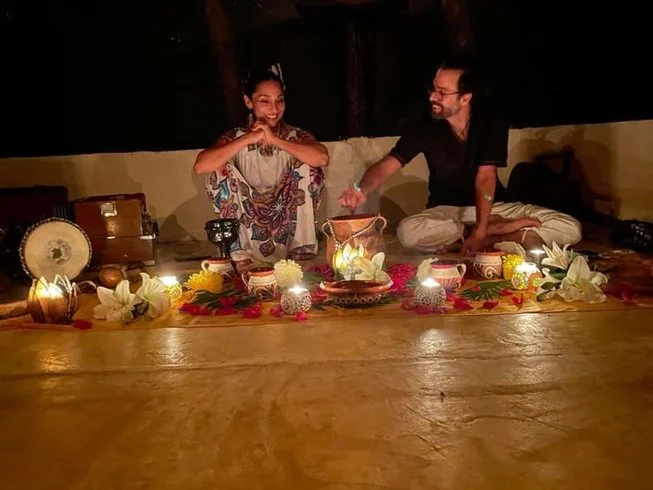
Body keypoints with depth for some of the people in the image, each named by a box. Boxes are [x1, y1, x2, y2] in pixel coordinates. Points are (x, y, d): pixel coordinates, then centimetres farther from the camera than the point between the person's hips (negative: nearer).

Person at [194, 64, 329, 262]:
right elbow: (200, 166, -22)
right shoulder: (236, 137, -3)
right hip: (250, 222, 0)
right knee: (219, 169, -17)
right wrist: (248, 139, -24)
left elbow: (323, 158, -25)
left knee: (307, 166, -19)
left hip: (287, 221, 0)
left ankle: (302, 246, -13)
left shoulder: (296, 136, -2)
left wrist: (275, 140, -27)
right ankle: (238, 250, -13)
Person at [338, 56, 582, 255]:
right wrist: (362, 189, -42)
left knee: (570, 229, -17)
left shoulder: (492, 124, -12)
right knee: (407, 232, -36)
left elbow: (485, 178, -20)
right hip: (446, 210, 0)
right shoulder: (425, 128, -11)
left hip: (493, 206, 1)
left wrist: (479, 233, -31)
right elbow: (386, 166, -19)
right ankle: (511, 229, -21)